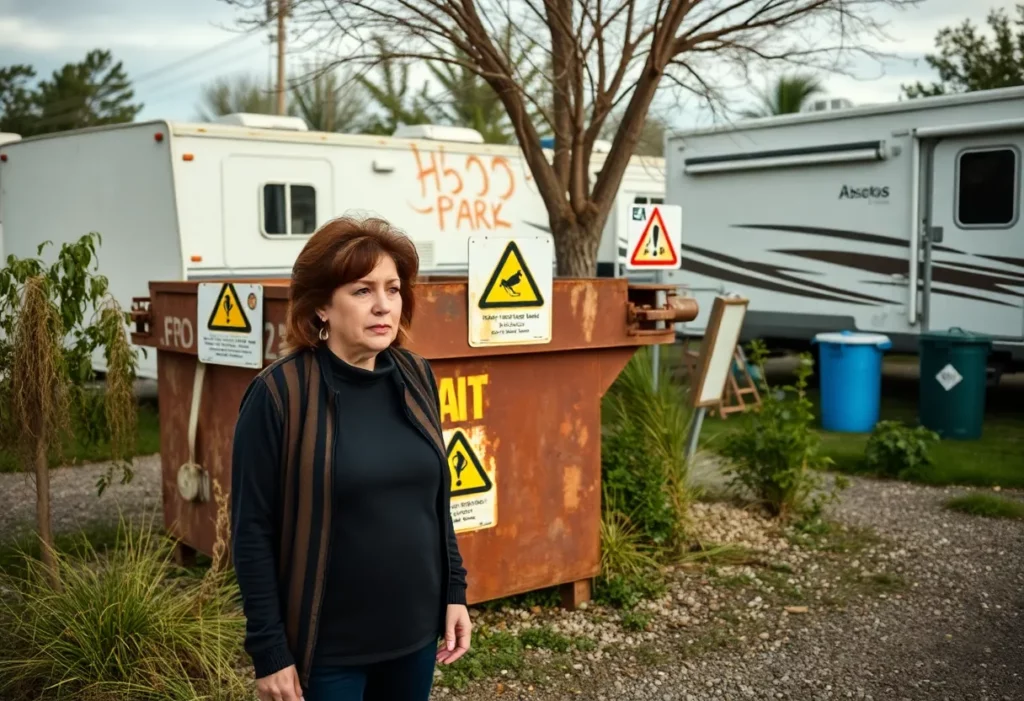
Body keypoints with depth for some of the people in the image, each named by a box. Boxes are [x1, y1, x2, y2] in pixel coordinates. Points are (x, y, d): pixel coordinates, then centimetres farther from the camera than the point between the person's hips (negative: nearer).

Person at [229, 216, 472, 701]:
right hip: (328, 647, -4)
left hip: (415, 632, 5)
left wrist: (455, 592, 7)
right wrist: (269, 651, -11)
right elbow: (253, 531, -12)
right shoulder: (278, 393, -14)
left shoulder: (416, 378, 1)